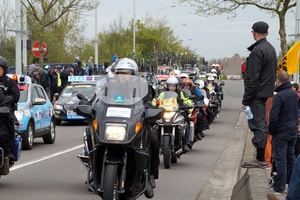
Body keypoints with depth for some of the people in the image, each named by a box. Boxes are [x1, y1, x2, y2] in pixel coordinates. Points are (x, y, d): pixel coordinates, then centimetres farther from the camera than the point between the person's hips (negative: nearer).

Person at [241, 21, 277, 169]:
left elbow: (253, 78, -19)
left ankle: (260, 159, -6)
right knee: (260, 124, 14)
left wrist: (246, 99, -16)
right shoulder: (271, 49, 14)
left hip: (257, 94, -9)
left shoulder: (257, 51, -16)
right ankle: (261, 158, 19)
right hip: (267, 93, 9)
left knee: (258, 125, -7)